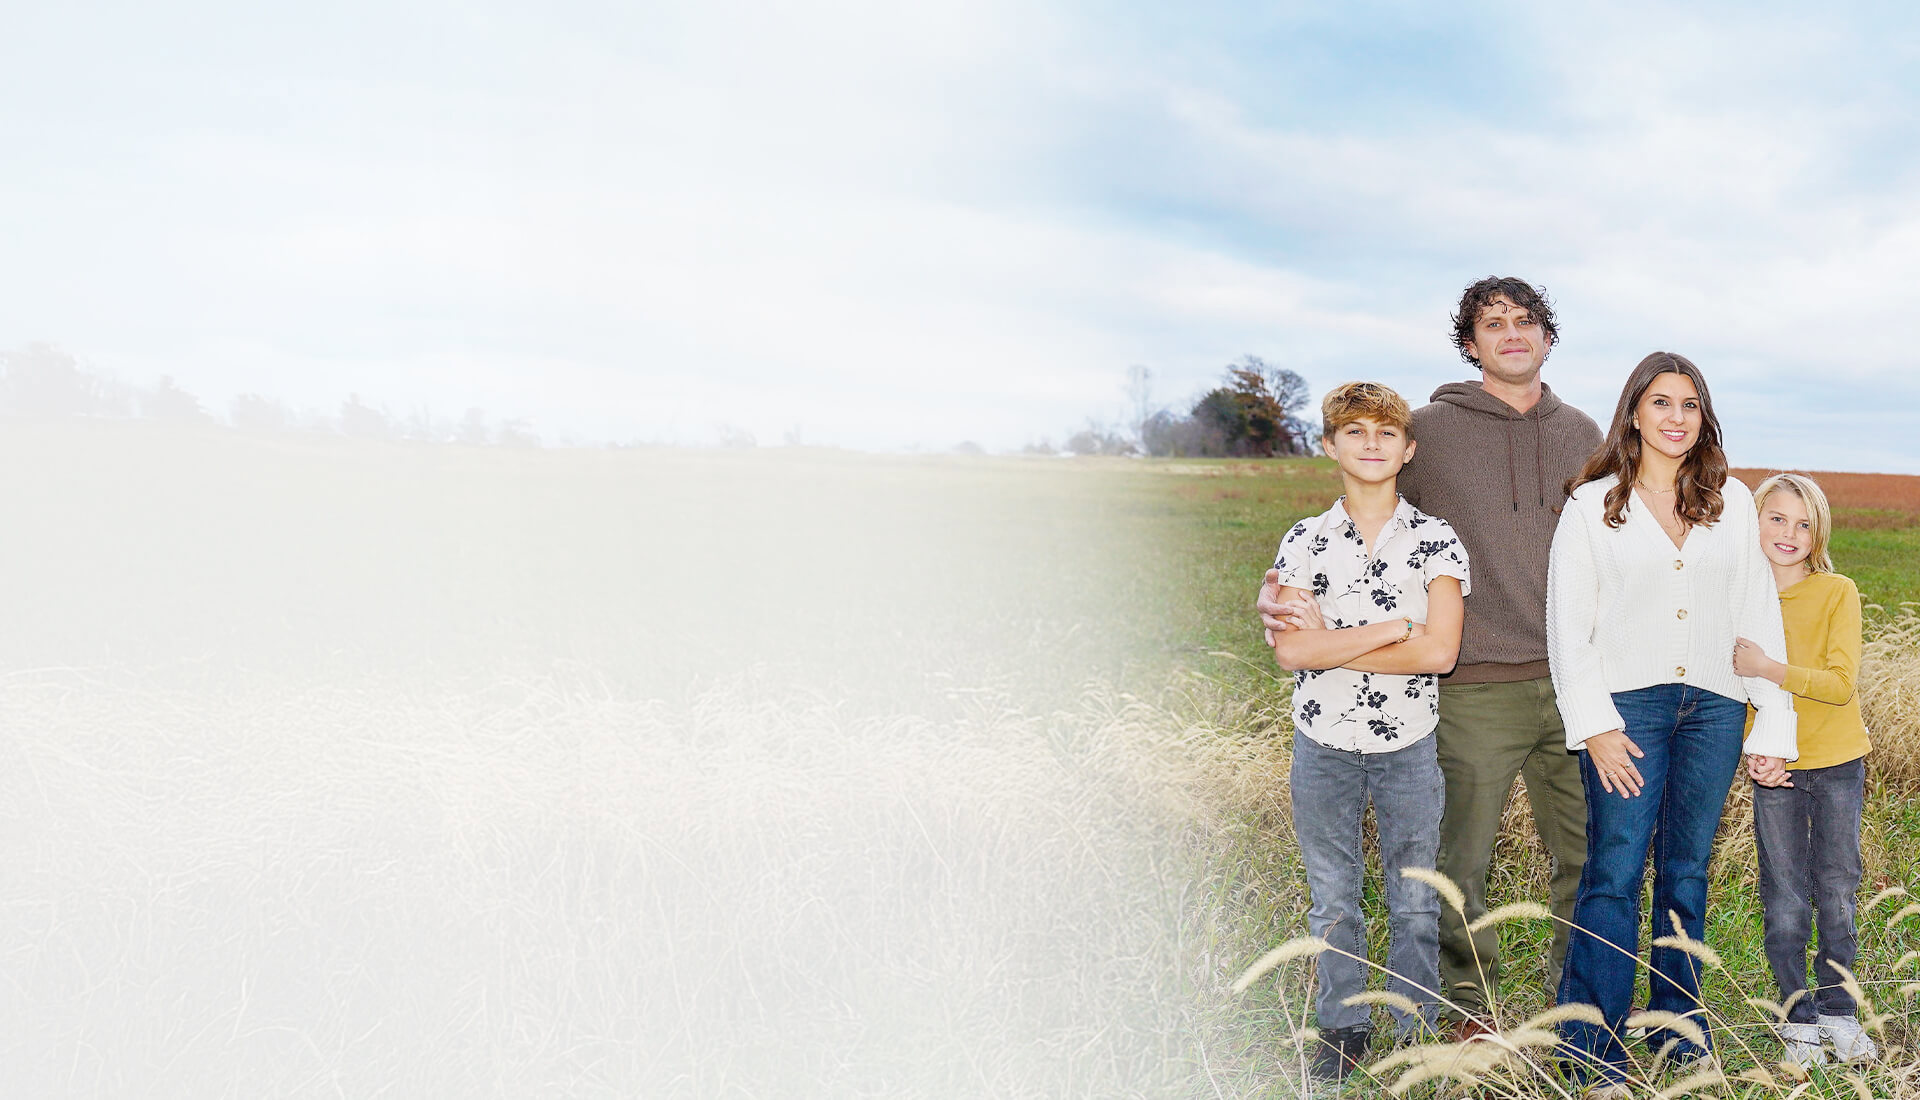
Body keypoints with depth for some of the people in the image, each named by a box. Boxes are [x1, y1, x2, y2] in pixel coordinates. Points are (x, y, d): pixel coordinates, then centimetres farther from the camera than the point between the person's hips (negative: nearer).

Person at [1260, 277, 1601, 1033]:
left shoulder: (1582, 434, 12)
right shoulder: (1431, 429, 0)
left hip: (1572, 683, 4)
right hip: (1477, 687, -3)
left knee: (1586, 852, 10)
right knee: (1462, 858, 3)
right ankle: (1468, 1005, 21)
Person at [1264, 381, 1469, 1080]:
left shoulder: (1436, 541, -3)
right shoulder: (1305, 541, 0)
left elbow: (1439, 652, -14)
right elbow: (1290, 650, -13)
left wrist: (1330, 642, -15)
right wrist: (1393, 629, -17)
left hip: (1409, 746, -1)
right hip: (1323, 744, 1)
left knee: (1414, 899, 8)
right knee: (1333, 898, 12)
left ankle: (1413, 1027, 24)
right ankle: (1343, 1025, 26)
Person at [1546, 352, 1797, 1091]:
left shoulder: (1733, 503, 11)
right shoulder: (1592, 506, 2)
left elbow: (1759, 617, 10)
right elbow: (1568, 626, 0)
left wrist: (1775, 725, 5)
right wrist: (1594, 726, -8)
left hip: (1714, 709, 3)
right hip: (1628, 707, -3)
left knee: (1686, 872, 10)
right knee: (1615, 874, -7)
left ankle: (1680, 1027, 22)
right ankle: (1593, 1045, 0)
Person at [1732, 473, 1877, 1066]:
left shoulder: (1837, 593, -7)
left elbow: (1841, 683, -15)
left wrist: (1766, 668, -27)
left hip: (1837, 762, -1)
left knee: (1836, 896, 9)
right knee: (1785, 905, 3)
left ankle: (1839, 1011, 25)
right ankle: (1799, 1018, 19)